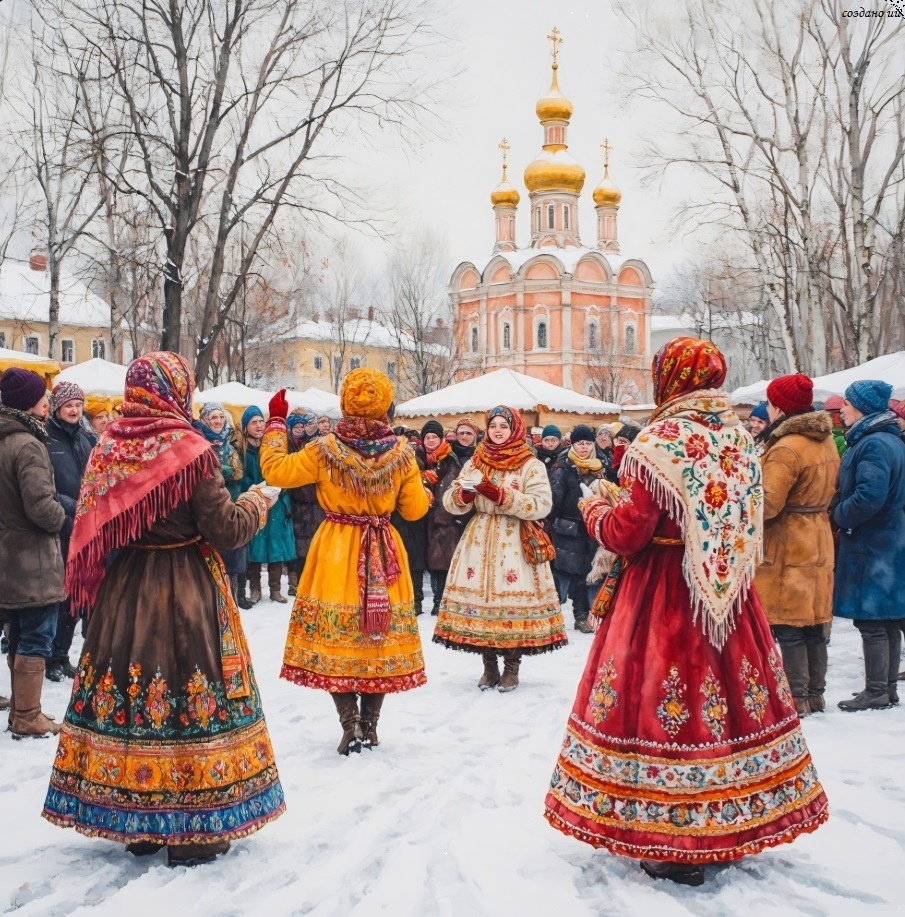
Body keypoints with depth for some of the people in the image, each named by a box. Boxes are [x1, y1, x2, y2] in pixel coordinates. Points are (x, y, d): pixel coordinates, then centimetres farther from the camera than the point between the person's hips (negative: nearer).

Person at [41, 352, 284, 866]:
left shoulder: (110, 447, 1)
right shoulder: (190, 450, -15)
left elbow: (99, 529, 9)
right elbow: (224, 529, -13)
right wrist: (256, 504, 4)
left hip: (125, 587, 6)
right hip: (189, 591, -5)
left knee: (126, 688, 12)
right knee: (190, 694, 3)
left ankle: (135, 825, 24)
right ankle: (193, 830, 11)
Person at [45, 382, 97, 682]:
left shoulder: (86, 440, 12)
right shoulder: (44, 440, -8)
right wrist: (70, 508, -23)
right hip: (57, 531, -6)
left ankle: (62, 654, 22)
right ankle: (53, 658, 10)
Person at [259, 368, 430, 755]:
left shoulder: (324, 450, -10)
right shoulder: (401, 453, -6)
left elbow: (274, 470, -3)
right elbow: (415, 508, 0)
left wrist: (276, 422, 9)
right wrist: (425, 487, 22)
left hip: (335, 554, -2)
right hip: (383, 556, 2)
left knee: (334, 636, 5)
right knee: (379, 636, 10)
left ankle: (350, 724, 0)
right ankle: (370, 726, 16)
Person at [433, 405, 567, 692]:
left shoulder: (531, 465, 0)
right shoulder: (474, 462, 12)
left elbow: (542, 505, -12)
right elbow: (450, 502, 8)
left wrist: (501, 495, -20)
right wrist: (464, 495, -16)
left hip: (515, 542, -3)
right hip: (480, 539, 4)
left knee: (513, 598, -7)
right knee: (480, 596, 0)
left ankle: (511, 668, 7)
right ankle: (489, 666, 14)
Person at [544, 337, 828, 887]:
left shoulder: (660, 444, -15)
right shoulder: (740, 440, 6)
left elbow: (627, 533, -16)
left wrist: (595, 510, 5)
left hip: (663, 594, -6)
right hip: (727, 592, 7)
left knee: (670, 703, 2)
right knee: (726, 696, 14)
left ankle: (677, 846, 8)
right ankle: (733, 827, 27)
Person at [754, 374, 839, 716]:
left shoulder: (786, 448, -20)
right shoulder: (826, 441, 9)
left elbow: (766, 503, -23)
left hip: (786, 546, -9)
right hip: (818, 541, 9)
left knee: (788, 623, -2)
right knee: (814, 619, 13)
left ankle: (797, 698, 2)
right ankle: (815, 693, 21)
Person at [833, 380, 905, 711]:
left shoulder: (873, 444, -18)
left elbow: (869, 497, -28)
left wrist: (839, 515, -11)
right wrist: (842, 511, 12)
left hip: (871, 547, -10)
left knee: (871, 622, -3)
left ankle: (876, 693, 3)